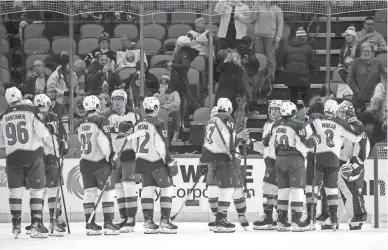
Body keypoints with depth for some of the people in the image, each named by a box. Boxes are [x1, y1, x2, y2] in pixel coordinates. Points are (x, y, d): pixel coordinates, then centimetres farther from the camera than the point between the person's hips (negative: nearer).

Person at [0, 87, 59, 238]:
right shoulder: (32, 112, -6)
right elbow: (43, 133, -7)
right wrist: (54, 146, 10)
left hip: (13, 158, 3)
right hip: (33, 156, -3)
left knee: (15, 191, 11)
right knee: (37, 190, 3)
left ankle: (16, 226, 10)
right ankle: (36, 225, -3)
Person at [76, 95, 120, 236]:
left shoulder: (81, 124, 7)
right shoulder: (101, 121, -13)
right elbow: (104, 141, -20)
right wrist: (111, 156, -14)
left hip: (85, 162, 6)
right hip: (100, 162, -6)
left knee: (89, 193, 9)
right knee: (108, 193, 0)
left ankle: (90, 224, 8)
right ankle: (108, 224, -5)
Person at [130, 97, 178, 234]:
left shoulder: (137, 125, 8)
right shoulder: (158, 124, -13)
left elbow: (134, 145, 14)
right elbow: (161, 146, -18)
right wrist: (170, 162, -12)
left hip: (142, 161, 7)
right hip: (157, 161, -7)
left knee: (147, 189, 9)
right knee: (167, 188, 1)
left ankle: (148, 222, 7)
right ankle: (164, 221, -4)